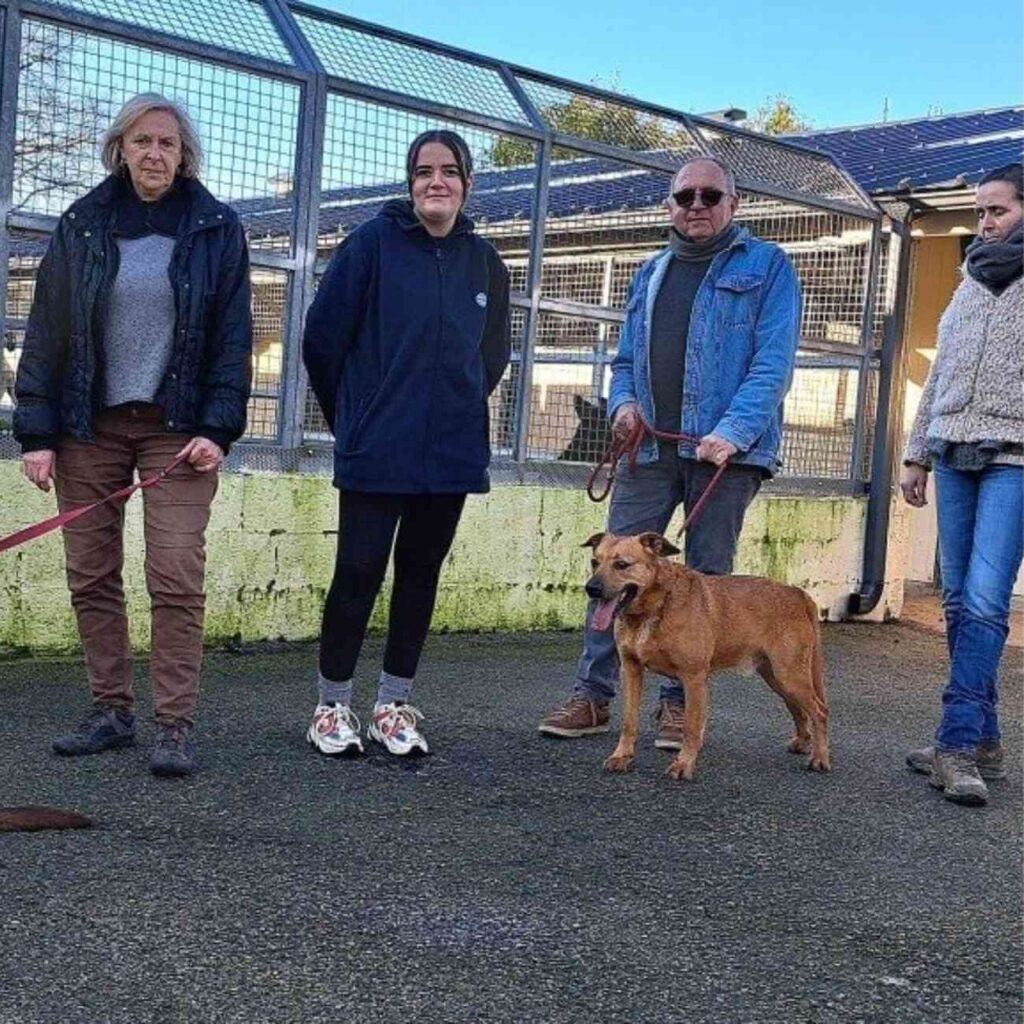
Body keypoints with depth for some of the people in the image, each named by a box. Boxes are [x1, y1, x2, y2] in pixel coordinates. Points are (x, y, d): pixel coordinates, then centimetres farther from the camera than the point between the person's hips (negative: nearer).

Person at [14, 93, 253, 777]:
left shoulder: (216, 228, 4)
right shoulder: (83, 225, 8)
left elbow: (233, 336, 2)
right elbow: (46, 331, 6)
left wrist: (218, 428, -9)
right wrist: (37, 432, -2)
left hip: (177, 427, -2)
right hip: (89, 425, 3)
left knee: (177, 578, -10)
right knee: (91, 577, 3)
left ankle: (176, 727, -5)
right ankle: (112, 713, 14)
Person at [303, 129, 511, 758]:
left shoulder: (484, 261, 6)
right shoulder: (374, 243, -6)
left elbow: (494, 353, 20)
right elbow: (324, 336, -3)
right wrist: (351, 415, 7)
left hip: (452, 452, 4)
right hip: (376, 450, -4)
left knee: (420, 573, 10)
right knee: (359, 572, -2)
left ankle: (395, 705, 22)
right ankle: (334, 705, 13)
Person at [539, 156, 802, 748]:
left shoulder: (767, 267, 1)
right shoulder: (651, 274, 19)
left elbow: (774, 362, -9)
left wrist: (734, 432, -22)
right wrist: (624, 402, 0)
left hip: (726, 451, -4)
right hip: (650, 449, 5)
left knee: (707, 578, 4)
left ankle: (682, 704, 12)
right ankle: (594, 695, 6)